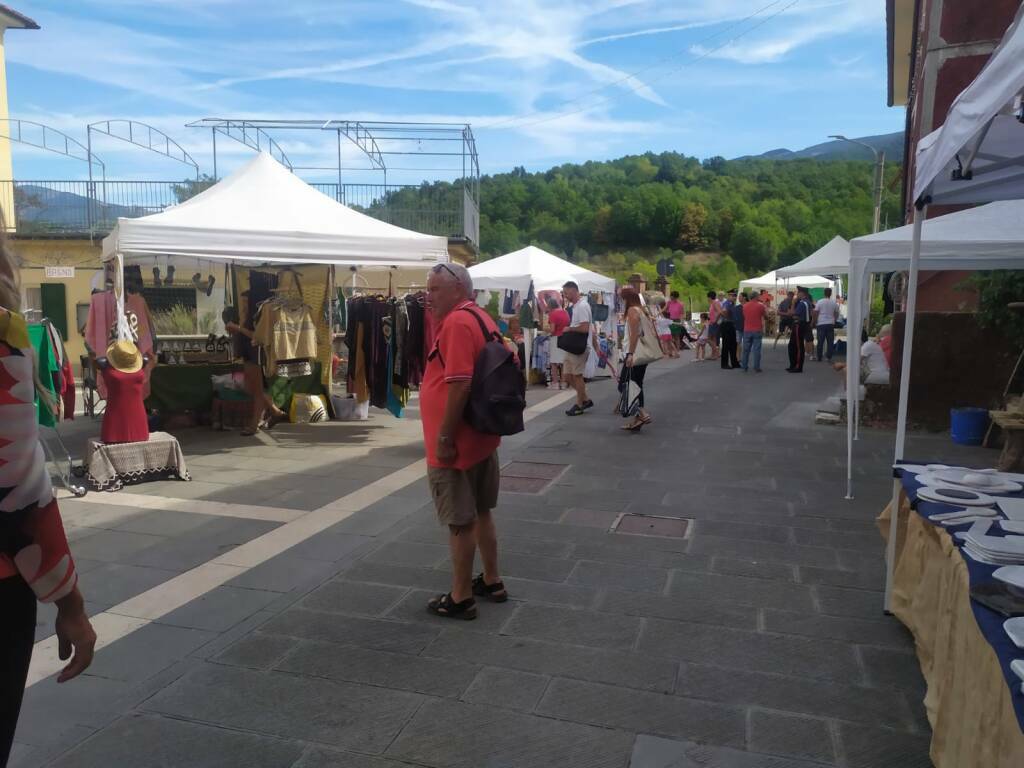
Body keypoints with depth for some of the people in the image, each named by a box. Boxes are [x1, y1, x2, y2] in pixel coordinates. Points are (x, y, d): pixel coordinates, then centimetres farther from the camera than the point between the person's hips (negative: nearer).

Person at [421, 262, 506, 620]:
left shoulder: (456, 323, -19)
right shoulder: (482, 318, 11)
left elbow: (459, 385, -27)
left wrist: (444, 438, -21)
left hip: (456, 442, -10)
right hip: (481, 436, 10)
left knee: (460, 522, 3)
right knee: (480, 512, 20)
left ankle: (461, 598, 16)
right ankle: (492, 582, 32)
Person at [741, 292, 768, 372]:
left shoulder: (744, 306, 3)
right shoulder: (760, 305, -7)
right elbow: (766, 317, 3)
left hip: (747, 330, 3)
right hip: (757, 331, -3)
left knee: (746, 349, 11)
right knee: (756, 349, -1)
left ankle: (744, 366, 14)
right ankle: (756, 368, -1)